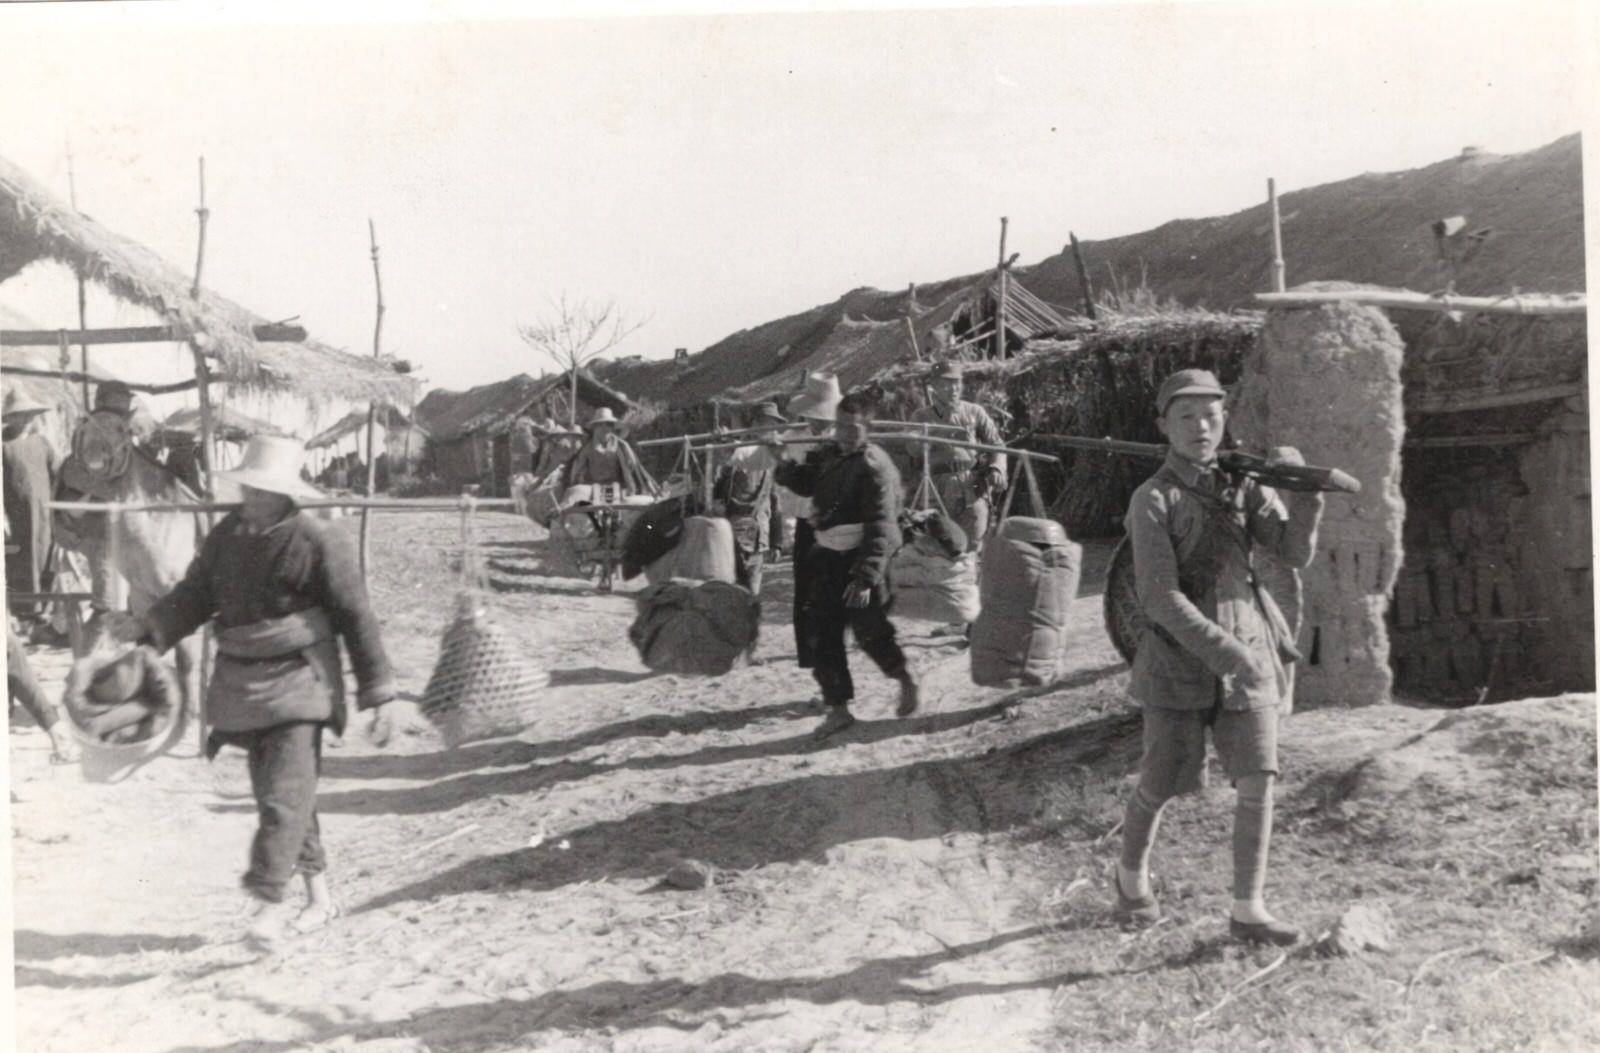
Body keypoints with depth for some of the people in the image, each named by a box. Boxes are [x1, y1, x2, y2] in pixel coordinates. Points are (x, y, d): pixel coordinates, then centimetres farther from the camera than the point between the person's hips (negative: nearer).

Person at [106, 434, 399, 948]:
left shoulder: (318, 541, -12)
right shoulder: (227, 534, 5)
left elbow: (357, 618, -9)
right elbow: (194, 594, 12)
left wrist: (378, 694, -8)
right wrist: (146, 627, -7)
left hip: (298, 680, -7)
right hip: (242, 683, 7)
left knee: (286, 794, -13)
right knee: (272, 792, 13)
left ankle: (271, 903, -8)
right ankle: (318, 895, 26)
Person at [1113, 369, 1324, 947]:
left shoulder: (1246, 488, 5)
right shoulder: (1153, 500, -9)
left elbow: (1296, 551, -5)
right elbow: (1160, 598, -17)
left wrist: (1303, 487, -19)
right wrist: (1226, 653, -24)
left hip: (1250, 650, 4)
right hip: (1181, 660, -4)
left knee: (1258, 783, -1)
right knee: (1160, 787, 6)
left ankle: (1248, 910, 12)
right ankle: (1132, 875, 34)